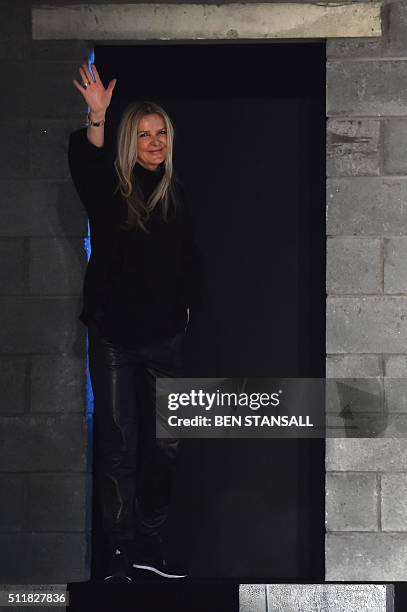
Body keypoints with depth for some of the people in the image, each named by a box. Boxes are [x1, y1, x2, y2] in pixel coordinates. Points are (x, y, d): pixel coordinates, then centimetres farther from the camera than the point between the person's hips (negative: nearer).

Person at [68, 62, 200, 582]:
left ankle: (149, 547, 17)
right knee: (118, 445, -4)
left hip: (165, 335, 5)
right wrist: (96, 119, -42)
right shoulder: (112, 189, -3)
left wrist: (184, 306, 9)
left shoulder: (176, 194, 11)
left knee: (165, 445, 6)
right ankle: (119, 555, 1)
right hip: (115, 334, -5)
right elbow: (85, 168, -27)